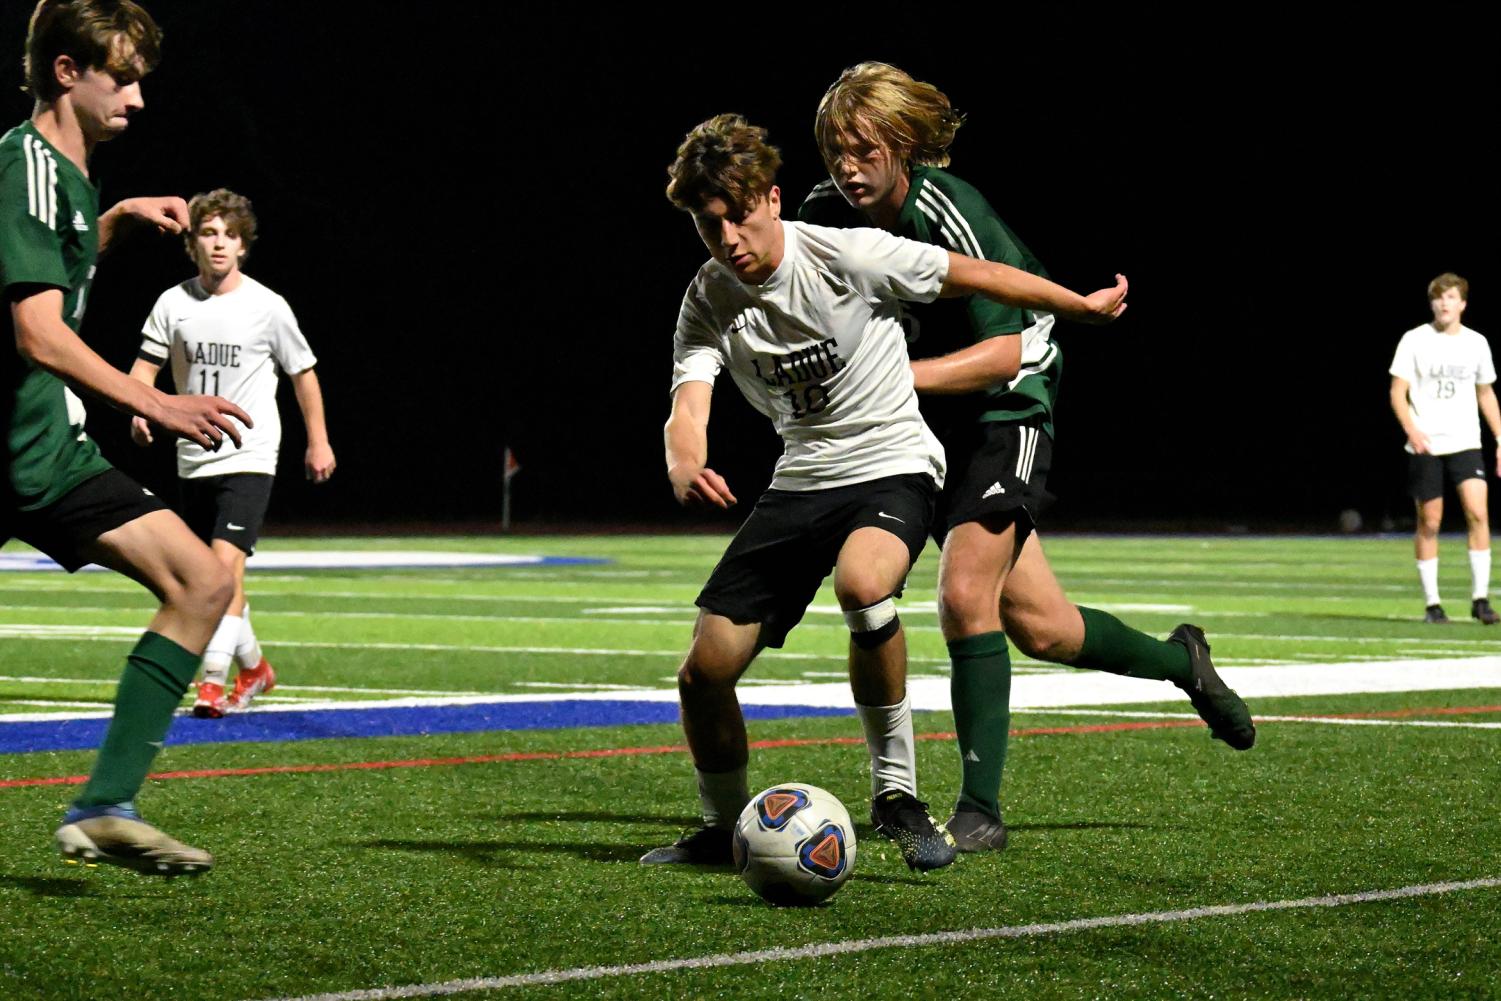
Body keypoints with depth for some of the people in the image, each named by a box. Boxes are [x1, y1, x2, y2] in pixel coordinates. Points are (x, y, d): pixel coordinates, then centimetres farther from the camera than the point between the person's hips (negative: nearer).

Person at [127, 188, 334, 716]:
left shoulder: (268, 307, -5)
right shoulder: (173, 303, 0)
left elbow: (303, 371, 7)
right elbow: (146, 364, 6)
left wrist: (319, 442, 9)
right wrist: (139, 410, -15)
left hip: (249, 457, -4)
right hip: (194, 459, 4)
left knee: (225, 561, -21)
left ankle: (214, 683, -25)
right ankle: (254, 667, 34)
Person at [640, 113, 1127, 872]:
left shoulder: (848, 257, -17)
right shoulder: (708, 301, -4)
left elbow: (978, 277, -5)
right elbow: (688, 408, -16)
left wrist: (1086, 305, 5)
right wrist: (685, 467, -41)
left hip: (891, 467, -5)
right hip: (800, 482, 5)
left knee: (861, 585, -39)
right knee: (704, 671, -5)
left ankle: (895, 794, -22)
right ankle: (724, 829, 23)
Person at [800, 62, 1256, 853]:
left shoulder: (946, 213, -25)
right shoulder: (825, 215, -7)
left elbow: (1004, 353, -27)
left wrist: (898, 375, -36)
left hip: (1004, 413, -6)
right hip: (929, 431, 6)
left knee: (965, 597, -21)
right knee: (1037, 627, 8)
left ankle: (979, 809, -12)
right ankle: (1179, 660, 36)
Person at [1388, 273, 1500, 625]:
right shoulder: (1414, 341, -1)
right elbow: (1397, 392, -2)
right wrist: (1411, 430, -18)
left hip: (1465, 443, 2)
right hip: (1425, 446, -2)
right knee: (1429, 522, 2)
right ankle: (1431, 603, 11)